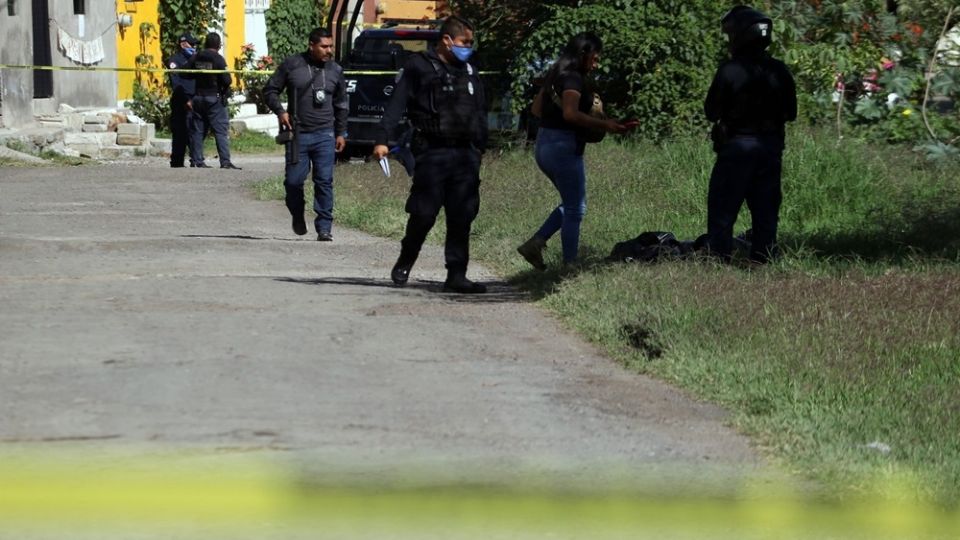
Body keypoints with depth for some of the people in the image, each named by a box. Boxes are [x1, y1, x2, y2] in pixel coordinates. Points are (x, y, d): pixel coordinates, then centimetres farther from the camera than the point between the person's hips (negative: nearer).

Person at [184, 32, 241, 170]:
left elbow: (186, 74, 4)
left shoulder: (196, 58, 4)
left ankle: (197, 160, 10)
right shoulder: (218, 59, -12)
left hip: (198, 97, 5)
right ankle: (225, 161, -13)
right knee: (221, 130, -5)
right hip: (215, 98, -5)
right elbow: (226, 80, -17)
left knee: (197, 130, 11)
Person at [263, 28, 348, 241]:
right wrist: (280, 111, -8)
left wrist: (341, 133, 15)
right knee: (293, 180, 0)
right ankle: (297, 217, 26)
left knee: (324, 182, -4)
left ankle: (324, 227, 1)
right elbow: (270, 90, 7)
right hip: (297, 134, -1)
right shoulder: (292, 65, 0)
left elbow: (341, 104, 19)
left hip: (324, 135, 1)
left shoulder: (335, 70, 9)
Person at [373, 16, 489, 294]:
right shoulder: (418, 67, 0)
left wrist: (480, 148, 15)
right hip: (432, 153, -5)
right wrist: (382, 139, -16)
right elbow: (397, 104, -6)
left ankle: (456, 276, 4)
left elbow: (480, 112, 22)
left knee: (462, 217, 1)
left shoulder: (469, 72, 18)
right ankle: (404, 263, 18)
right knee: (424, 213, -5)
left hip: (465, 154, 5)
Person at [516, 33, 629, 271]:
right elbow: (571, 114, -28)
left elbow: (536, 108, 23)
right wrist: (604, 125, -28)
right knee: (575, 209, 1)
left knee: (572, 205, 19)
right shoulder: (573, 78, -14)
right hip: (563, 146, -9)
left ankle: (535, 243, 7)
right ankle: (569, 265, 1)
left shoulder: (555, 75, 14)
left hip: (543, 144, 9)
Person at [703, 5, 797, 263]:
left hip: (737, 145, -5)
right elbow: (790, 113, 8)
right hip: (771, 146, 5)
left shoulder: (730, 71, -14)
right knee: (766, 211, 11)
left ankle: (719, 259, -3)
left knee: (722, 212, 1)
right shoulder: (779, 71, 0)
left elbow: (712, 112, -7)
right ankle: (763, 259, 11)